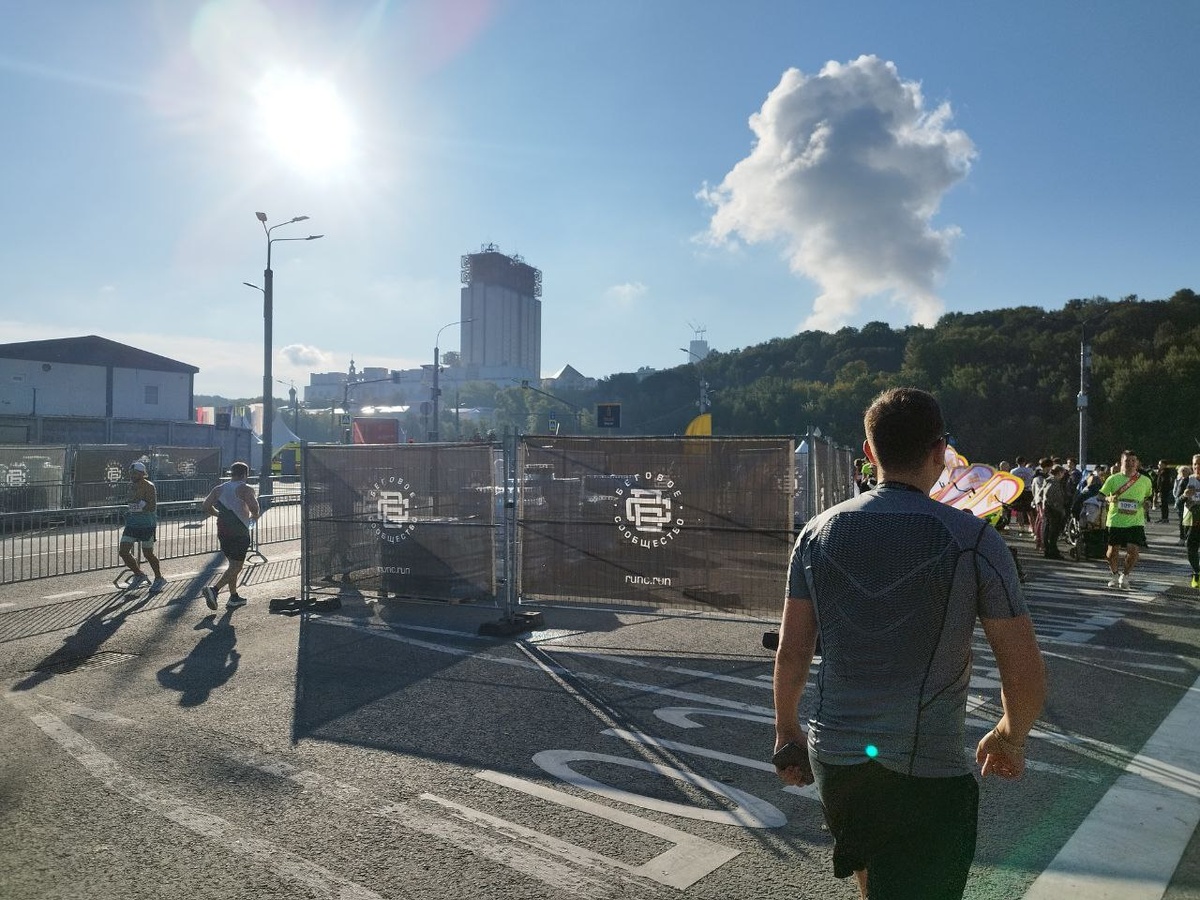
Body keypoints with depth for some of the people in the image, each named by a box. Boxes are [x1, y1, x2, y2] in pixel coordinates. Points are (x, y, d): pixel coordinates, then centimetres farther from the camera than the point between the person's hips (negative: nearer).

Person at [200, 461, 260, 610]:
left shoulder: (219, 489, 11)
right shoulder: (245, 489, -8)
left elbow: (206, 506, 7)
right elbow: (254, 507, -19)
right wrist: (254, 517, 2)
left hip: (223, 530, 7)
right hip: (240, 532, -7)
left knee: (233, 564, 18)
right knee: (236, 566, -4)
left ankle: (234, 597, 21)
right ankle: (213, 589, -21)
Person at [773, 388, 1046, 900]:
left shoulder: (819, 532, -3)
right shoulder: (974, 541, -12)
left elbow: (791, 653, 2)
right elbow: (1026, 675, -7)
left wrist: (787, 731, 16)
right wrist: (1010, 740, 12)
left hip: (834, 756, 4)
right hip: (928, 771, -4)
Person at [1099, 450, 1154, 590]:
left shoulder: (1145, 481, 4)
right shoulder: (1113, 479, 0)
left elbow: (1148, 496, 19)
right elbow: (1102, 496, 8)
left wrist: (1147, 504, -2)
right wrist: (1110, 499, -14)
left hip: (1136, 522, 0)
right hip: (1115, 521, 0)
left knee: (1133, 551, -11)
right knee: (1113, 550, 3)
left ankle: (1125, 575, 14)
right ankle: (1115, 575, 29)